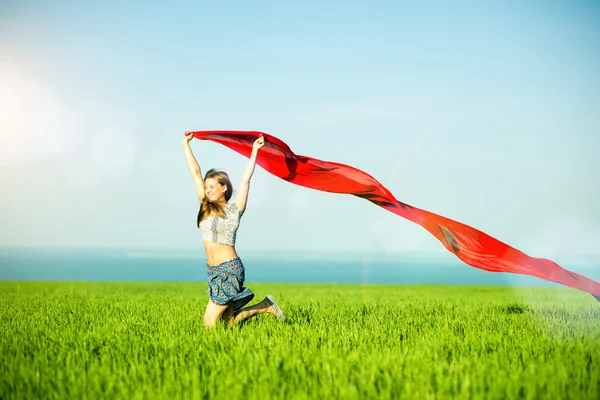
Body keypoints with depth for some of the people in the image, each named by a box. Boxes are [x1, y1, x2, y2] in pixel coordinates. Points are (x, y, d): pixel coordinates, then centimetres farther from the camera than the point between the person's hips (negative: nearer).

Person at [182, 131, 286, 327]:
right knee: (228, 321, 6)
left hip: (229, 269, -7)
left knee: (210, 323, -10)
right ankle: (265, 307, 24)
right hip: (213, 271, 7)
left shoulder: (234, 210, -3)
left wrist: (254, 152, -5)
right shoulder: (206, 207, 10)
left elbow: (245, 180, -8)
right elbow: (196, 173, 11)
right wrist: (186, 145, 15)